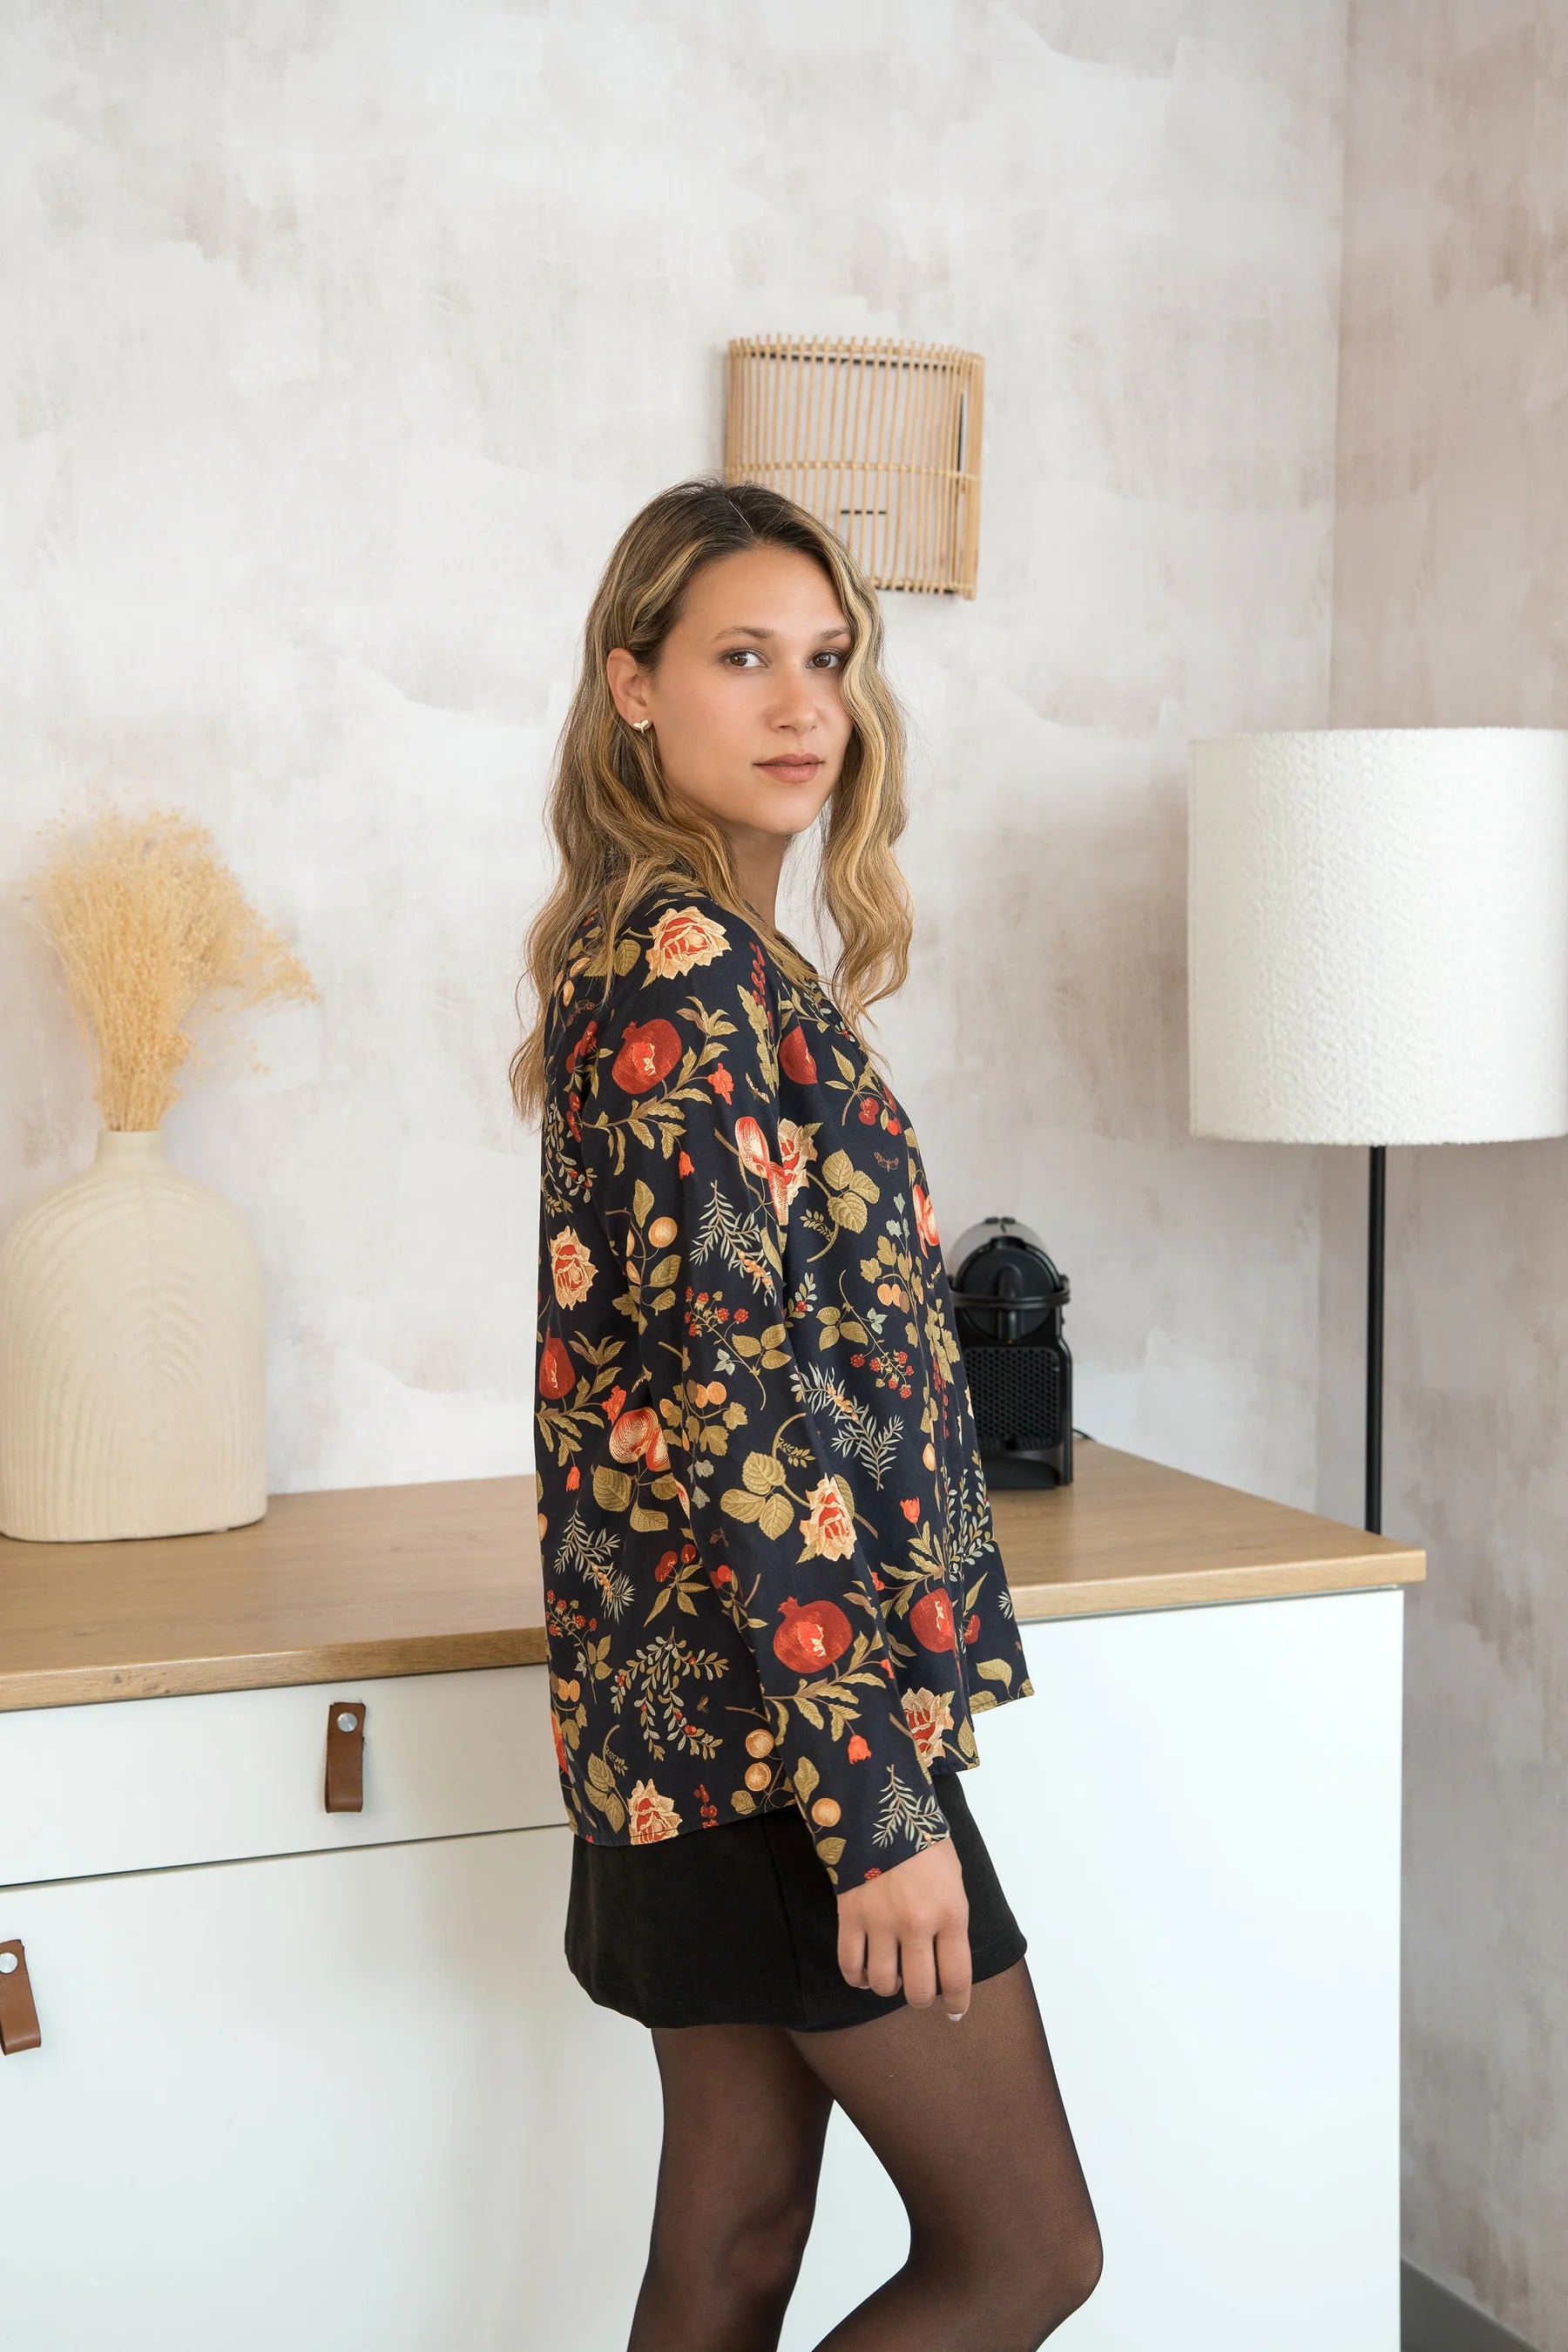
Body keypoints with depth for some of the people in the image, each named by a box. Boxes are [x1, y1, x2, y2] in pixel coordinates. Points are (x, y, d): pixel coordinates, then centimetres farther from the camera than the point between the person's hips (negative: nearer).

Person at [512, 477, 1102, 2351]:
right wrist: (873, 1793, -21)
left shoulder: (656, 951, 13)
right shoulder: (692, 969, -17)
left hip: (699, 1715, 9)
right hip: (785, 1707, -9)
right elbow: (743, 1402, -23)